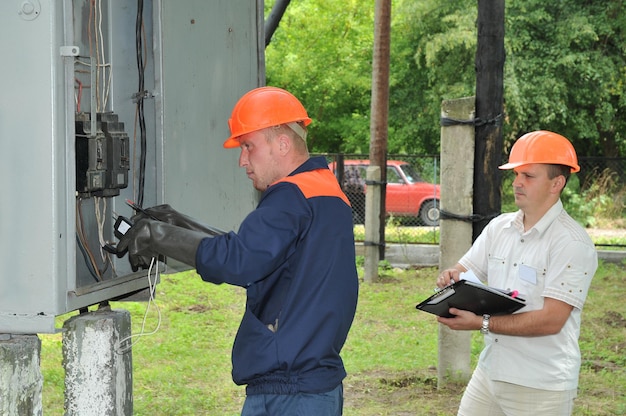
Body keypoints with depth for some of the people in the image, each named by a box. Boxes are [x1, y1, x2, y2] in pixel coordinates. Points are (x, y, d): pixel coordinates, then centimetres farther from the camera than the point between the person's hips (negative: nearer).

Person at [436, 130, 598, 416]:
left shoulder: (572, 243, -14)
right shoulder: (499, 227, 7)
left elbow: (551, 320, -21)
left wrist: (482, 323, -24)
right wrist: (451, 278, -14)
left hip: (540, 387, -6)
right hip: (489, 371, 6)